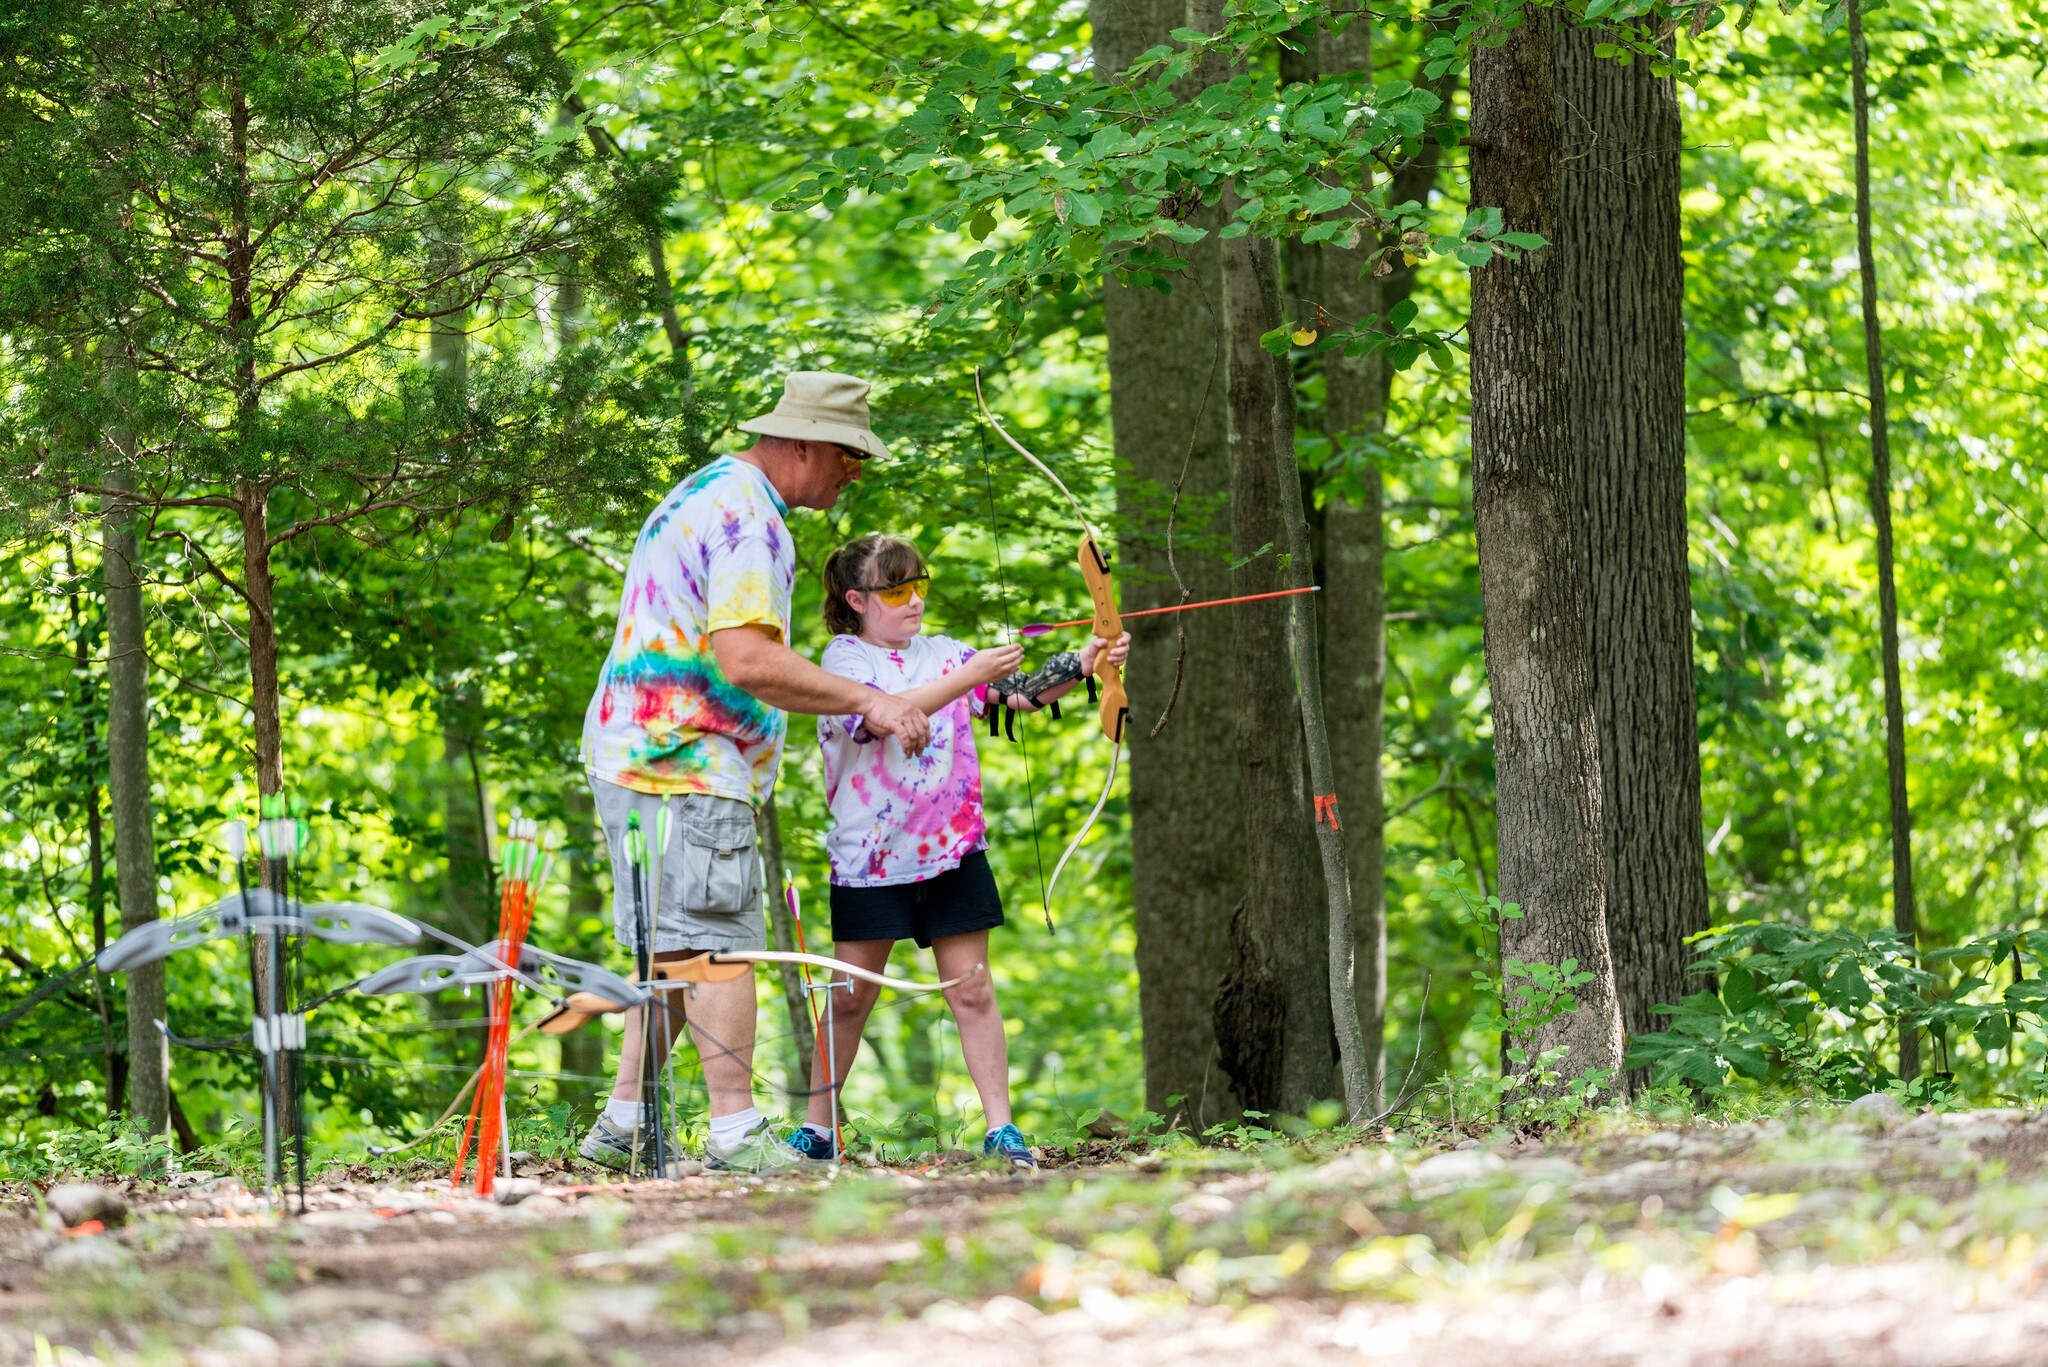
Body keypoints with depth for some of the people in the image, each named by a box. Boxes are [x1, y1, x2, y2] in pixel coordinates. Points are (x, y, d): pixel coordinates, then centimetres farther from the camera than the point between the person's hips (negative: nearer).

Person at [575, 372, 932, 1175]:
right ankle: (735, 1133, -11)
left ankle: (624, 1125, 13)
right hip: (686, 767, -10)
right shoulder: (749, 518, -14)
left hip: (630, 753, 10)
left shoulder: (703, 496, 20)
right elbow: (747, 660, -24)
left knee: (678, 949, 13)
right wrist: (865, 702, -18)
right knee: (720, 945, -10)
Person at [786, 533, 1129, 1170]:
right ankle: (816, 1130, 14)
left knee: (972, 991, 1)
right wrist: (970, 677, -27)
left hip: (953, 849, 3)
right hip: (871, 854, -3)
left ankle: (1001, 1127, 2)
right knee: (849, 998, 4)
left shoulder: (944, 653, 9)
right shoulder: (843, 659, -4)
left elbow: (1022, 692, 3)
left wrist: (1083, 663, -15)